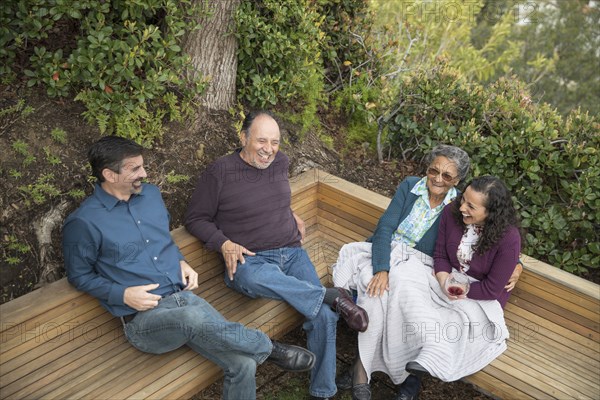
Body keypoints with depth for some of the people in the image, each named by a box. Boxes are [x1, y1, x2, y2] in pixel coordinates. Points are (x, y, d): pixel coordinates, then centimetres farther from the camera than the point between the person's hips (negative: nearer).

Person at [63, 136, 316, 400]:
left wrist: (182, 263, 5)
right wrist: (123, 294, -13)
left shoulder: (151, 194, 10)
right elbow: (79, 276, 2)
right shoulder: (83, 223, -8)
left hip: (184, 297, 5)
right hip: (144, 318, -5)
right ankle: (268, 348, -13)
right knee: (193, 318, -39)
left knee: (243, 362, -14)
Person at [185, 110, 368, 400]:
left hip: (292, 252, 4)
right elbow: (195, 219, 0)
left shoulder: (280, 162, 8)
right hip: (250, 259, -4)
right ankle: (333, 296, -25)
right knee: (253, 278, -42)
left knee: (324, 316, -16)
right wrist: (224, 244, -14)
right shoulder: (220, 172, -7)